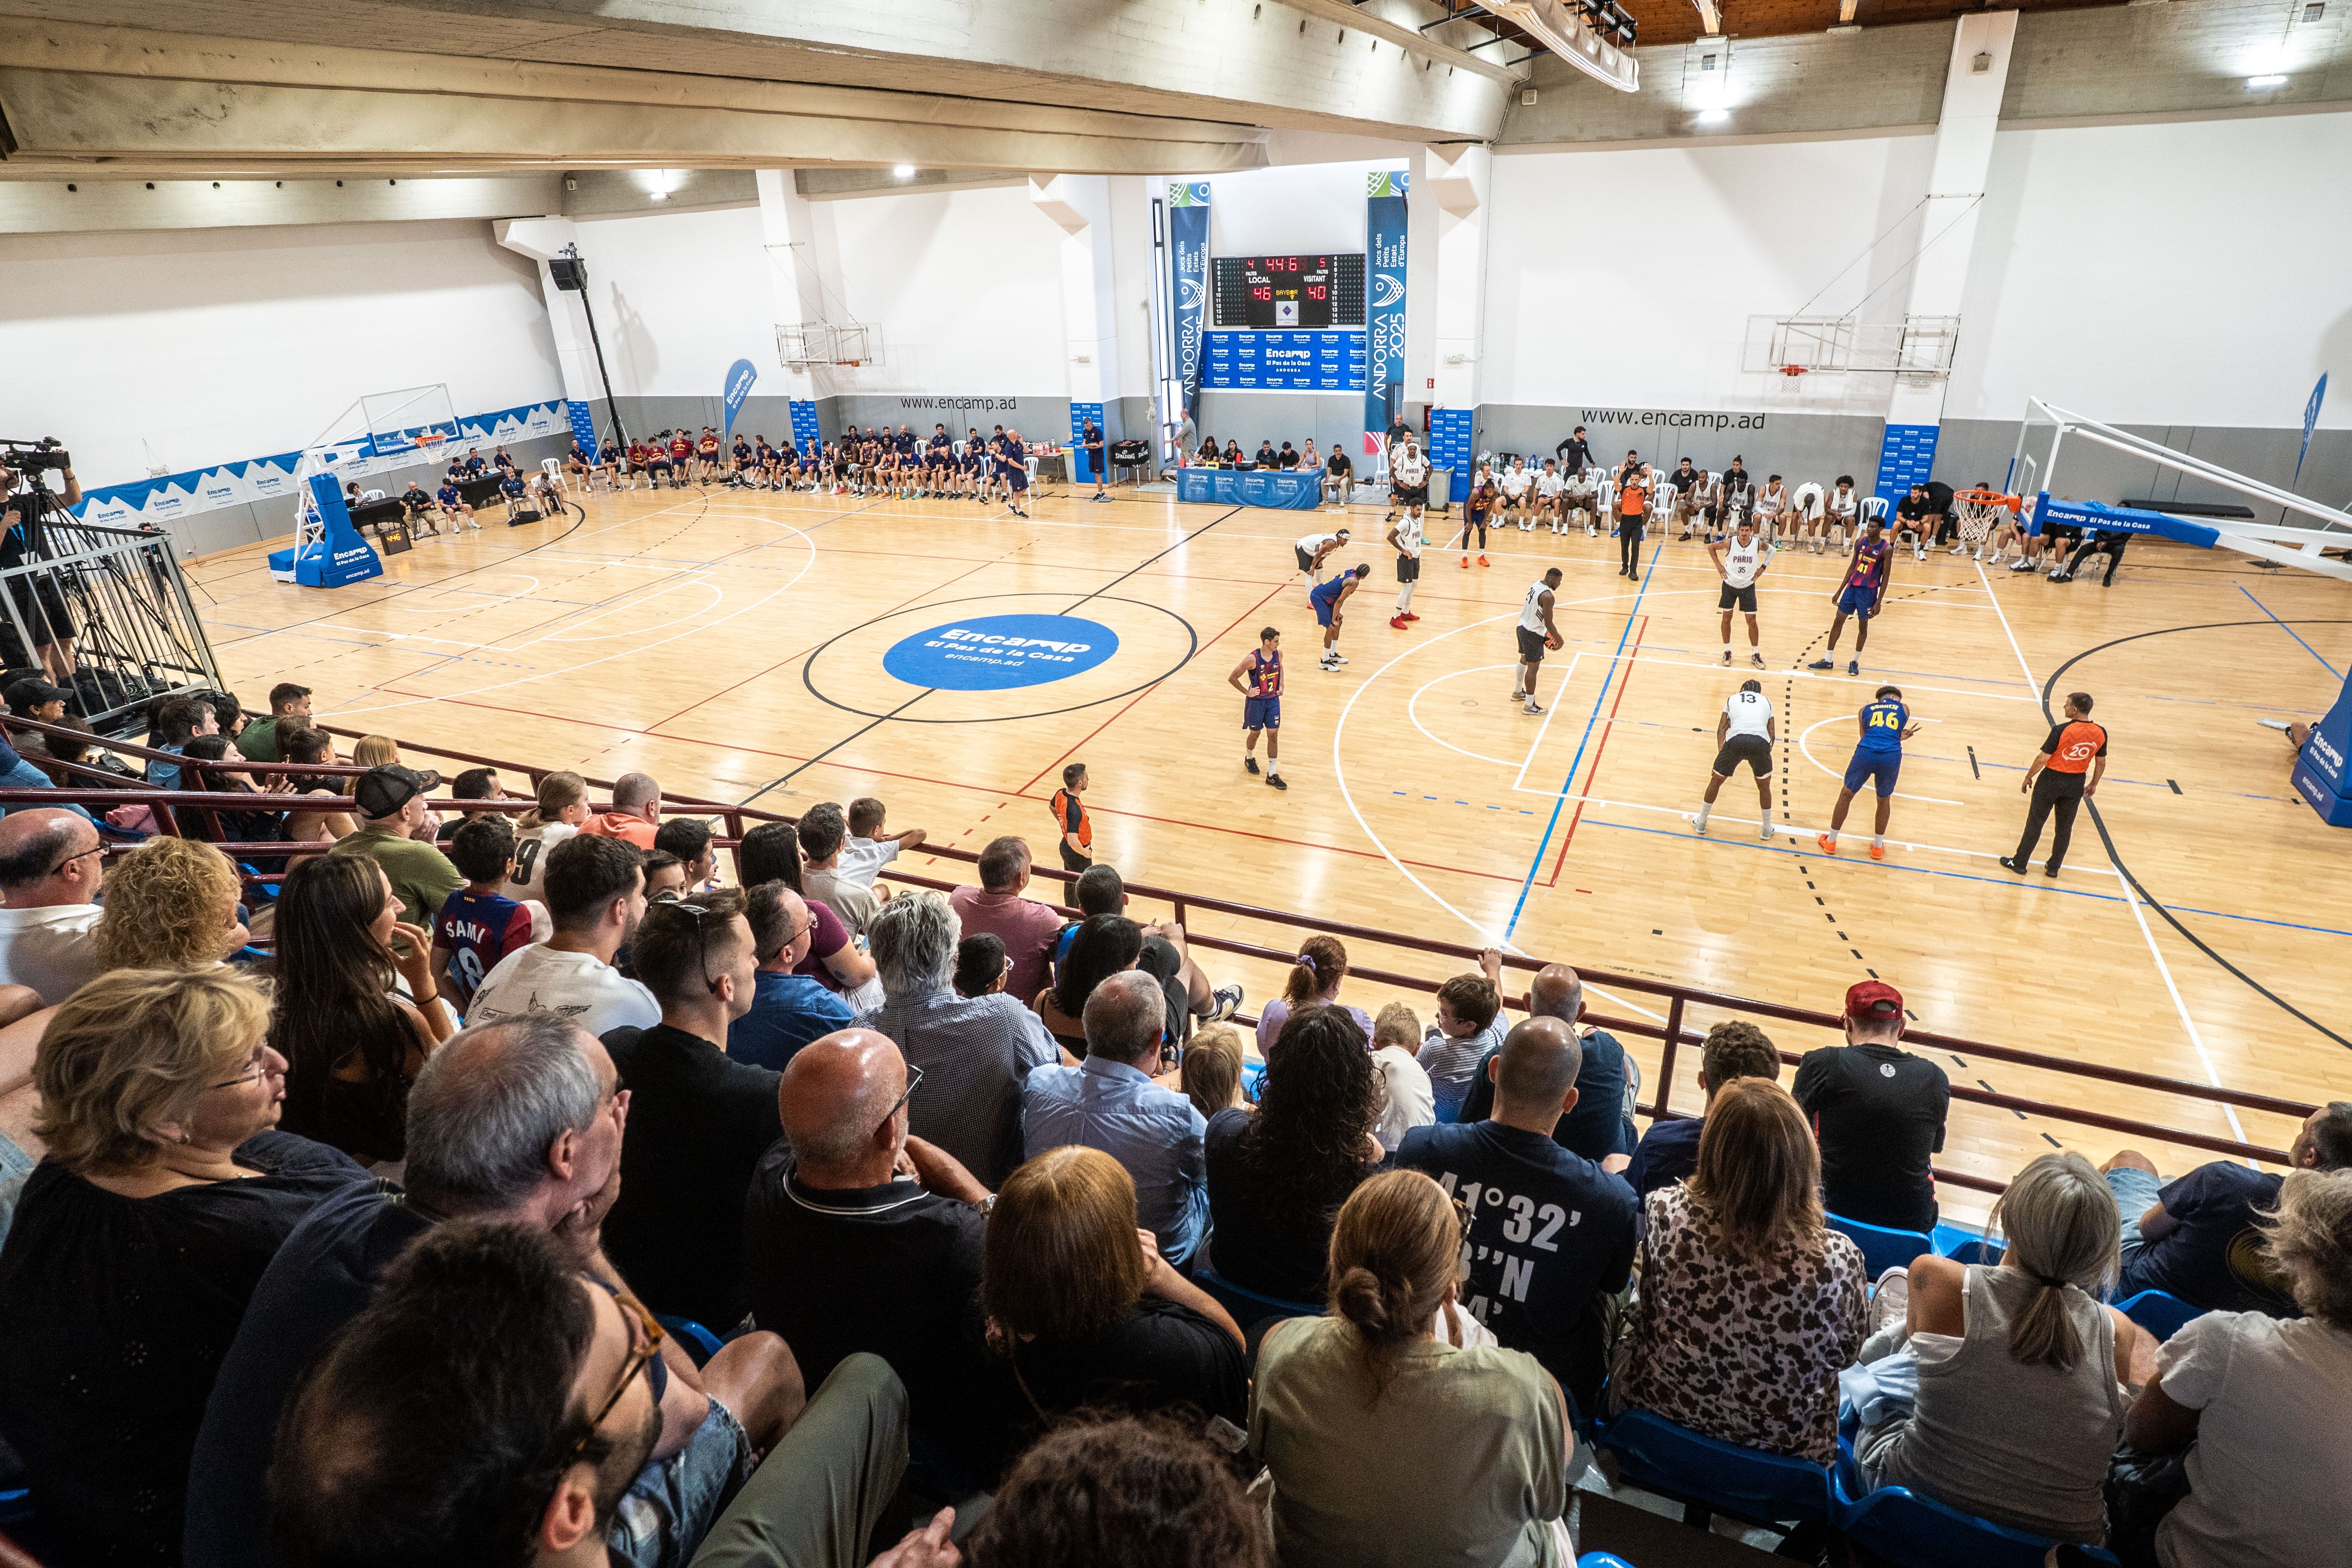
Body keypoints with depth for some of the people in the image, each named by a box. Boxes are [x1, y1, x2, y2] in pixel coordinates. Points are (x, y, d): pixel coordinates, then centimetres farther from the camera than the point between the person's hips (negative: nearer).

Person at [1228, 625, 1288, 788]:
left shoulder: (1278, 653, -7)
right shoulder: (1253, 659, -25)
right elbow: (1232, 678, -17)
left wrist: (1281, 686, 4)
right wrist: (1247, 692, -12)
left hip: (1273, 700, 4)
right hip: (1256, 702, -4)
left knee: (1273, 735, 2)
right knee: (1255, 733, 14)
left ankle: (1272, 774, 8)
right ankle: (1249, 758, 46)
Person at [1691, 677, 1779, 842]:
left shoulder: (1732, 699, 27)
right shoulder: (1766, 701, 28)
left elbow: (1721, 729, 18)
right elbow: (1772, 734, 21)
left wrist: (1721, 753, 17)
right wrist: (1766, 753, 29)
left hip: (1735, 741, -1)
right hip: (1761, 741, 1)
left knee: (1716, 781, 20)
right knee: (1764, 787, 23)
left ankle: (1700, 824, 31)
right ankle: (1767, 830, 35)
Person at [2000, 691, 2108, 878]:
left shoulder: (2061, 730, -20)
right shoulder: (2100, 733, -5)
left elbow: (2043, 758, -16)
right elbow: (2101, 762, 6)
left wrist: (2028, 778, -2)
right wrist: (2093, 784, 20)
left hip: (2052, 780, -4)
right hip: (2076, 784, 4)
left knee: (2035, 822, 8)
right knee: (2065, 827, 16)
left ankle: (2019, 863, 16)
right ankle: (2053, 867, 25)